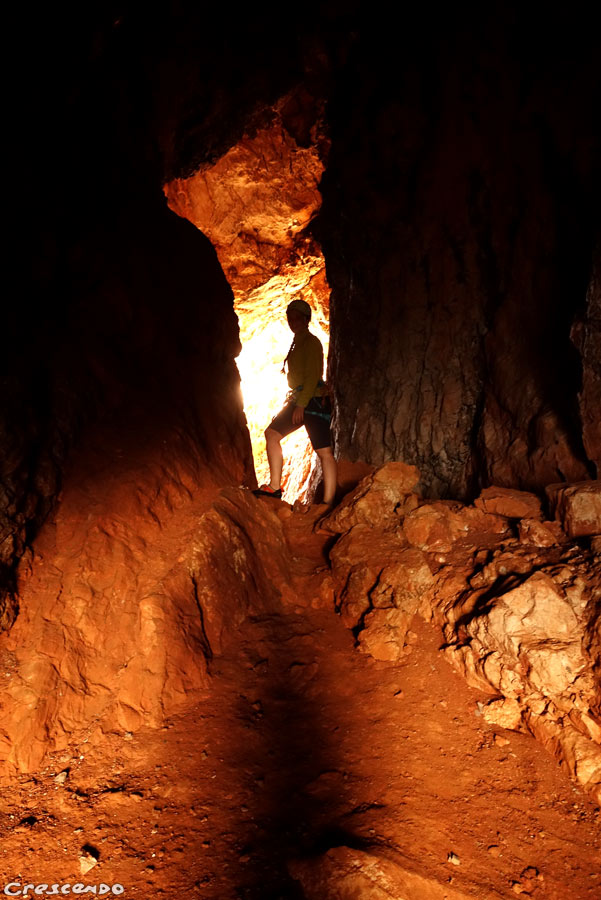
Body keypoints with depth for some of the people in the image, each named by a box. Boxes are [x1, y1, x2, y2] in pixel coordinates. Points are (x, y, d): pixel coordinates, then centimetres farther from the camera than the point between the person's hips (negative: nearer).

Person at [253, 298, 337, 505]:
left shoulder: (311, 342, -9)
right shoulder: (297, 343, 19)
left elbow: (313, 377, -17)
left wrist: (301, 405, -20)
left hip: (314, 401, -10)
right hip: (299, 401, 10)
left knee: (323, 451, -9)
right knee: (272, 433, 8)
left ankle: (328, 503, -9)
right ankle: (275, 486, 9)